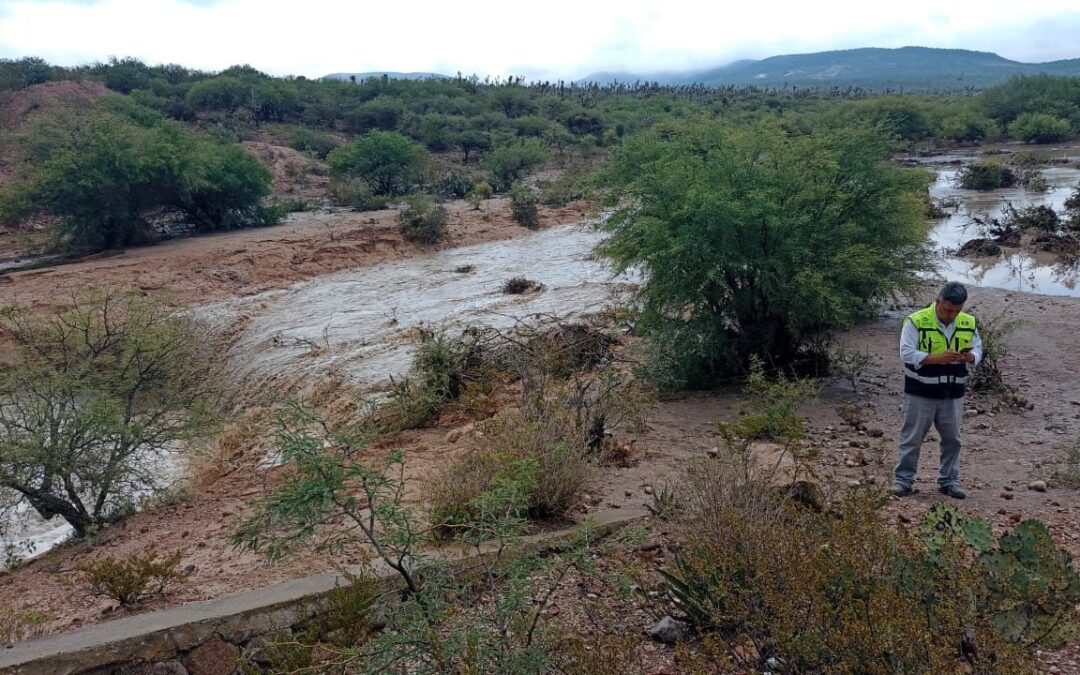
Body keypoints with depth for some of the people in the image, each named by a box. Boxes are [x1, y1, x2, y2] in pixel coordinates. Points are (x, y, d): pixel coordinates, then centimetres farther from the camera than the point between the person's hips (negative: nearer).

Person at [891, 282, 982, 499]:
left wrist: (970, 357, -14)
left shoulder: (969, 323, 4)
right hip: (920, 393, -4)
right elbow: (907, 353, -17)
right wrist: (938, 358, -27)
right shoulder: (916, 321, -12)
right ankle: (903, 479, 13)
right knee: (912, 437, 3)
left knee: (952, 438, 12)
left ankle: (949, 480, 25)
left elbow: (978, 349, 11)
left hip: (953, 394, 5)